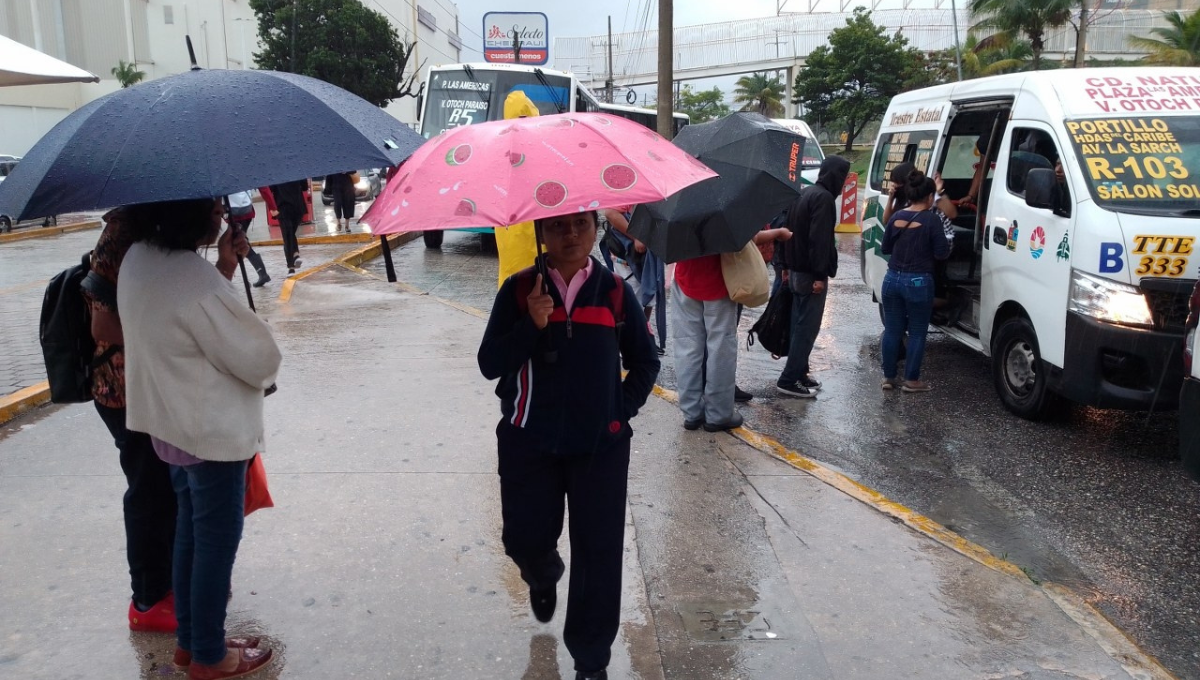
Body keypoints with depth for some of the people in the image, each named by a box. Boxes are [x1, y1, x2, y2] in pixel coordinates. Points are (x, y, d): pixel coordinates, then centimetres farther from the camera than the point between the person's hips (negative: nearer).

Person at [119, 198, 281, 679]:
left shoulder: (137, 259, -1)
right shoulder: (195, 278, -28)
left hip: (170, 424, 9)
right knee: (217, 541, 7)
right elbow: (258, 359, -20)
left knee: (190, 530, 21)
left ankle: (189, 640, 36)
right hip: (215, 432, -9)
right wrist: (267, 366, 2)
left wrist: (224, 268, 1)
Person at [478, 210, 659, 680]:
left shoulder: (615, 292, 0)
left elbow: (645, 364, 10)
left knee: (598, 553, 2)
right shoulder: (518, 290, -3)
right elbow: (490, 365, -8)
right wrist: (532, 325, -21)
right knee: (526, 540, 12)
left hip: (601, 444, 0)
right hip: (529, 442, 0)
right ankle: (543, 579, 51)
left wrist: (622, 411, -3)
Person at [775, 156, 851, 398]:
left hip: (797, 270, 10)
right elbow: (819, 239, -23)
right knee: (807, 327, -5)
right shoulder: (824, 198, -16)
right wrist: (820, 275, -23)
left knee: (799, 324, 16)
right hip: (810, 273, -10)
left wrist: (788, 266, 22)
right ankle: (788, 380, -3)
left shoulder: (804, 194, 14)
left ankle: (799, 372, 24)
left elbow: (791, 231, 18)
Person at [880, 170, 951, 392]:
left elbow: (885, 248, 13)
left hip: (892, 279, 5)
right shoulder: (931, 220, -11)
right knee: (917, 333, 6)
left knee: (892, 330, 12)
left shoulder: (896, 217, 5)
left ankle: (888, 377, 18)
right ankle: (911, 380, 11)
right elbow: (942, 253, -10)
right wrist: (926, 247, 10)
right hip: (918, 282, -5)